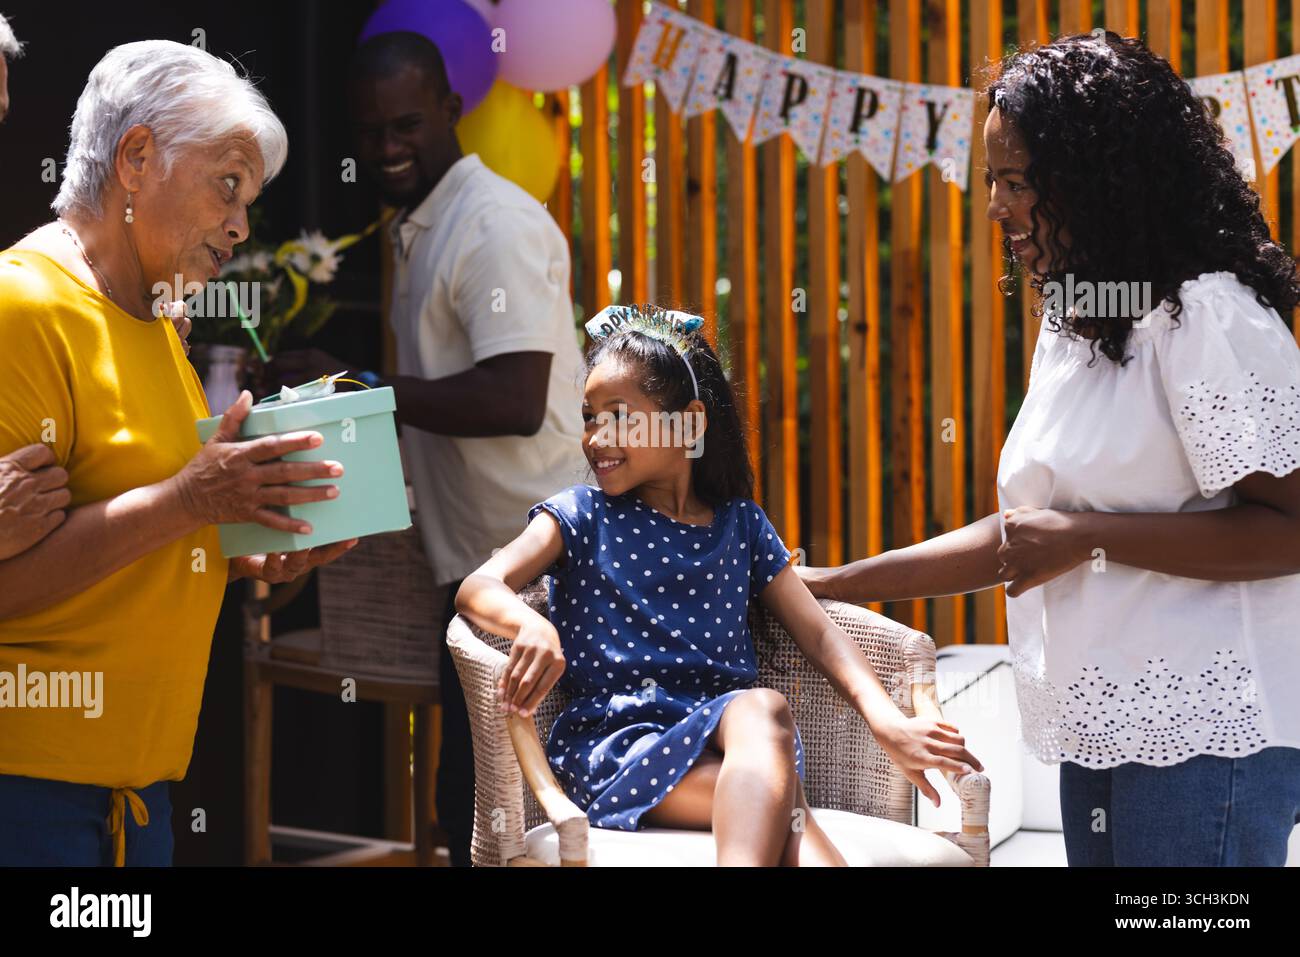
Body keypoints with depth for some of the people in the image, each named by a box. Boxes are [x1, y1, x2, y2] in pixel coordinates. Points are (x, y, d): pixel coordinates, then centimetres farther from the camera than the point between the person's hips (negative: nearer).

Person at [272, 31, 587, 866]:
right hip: (486, 561, 10)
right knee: (473, 805, 15)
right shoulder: (419, 228, 17)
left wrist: (360, 387, -18)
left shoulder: (495, 223, -15)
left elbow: (514, 400, -25)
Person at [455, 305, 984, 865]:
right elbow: (478, 587, -3)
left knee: (763, 709, -38)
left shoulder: (740, 525, 20)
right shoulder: (581, 518, 12)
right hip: (614, 740, -2)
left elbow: (818, 633, 12)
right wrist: (531, 625, -29)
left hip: (721, 730, 3)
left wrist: (888, 723, -6)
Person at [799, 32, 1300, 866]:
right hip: (1102, 737, 8)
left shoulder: (1207, 315, -12)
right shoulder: (1073, 328, 15)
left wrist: (1087, 537, -17)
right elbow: (1023, 533, 20)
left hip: (1205, 741, -8)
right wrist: (833, 585, 18)